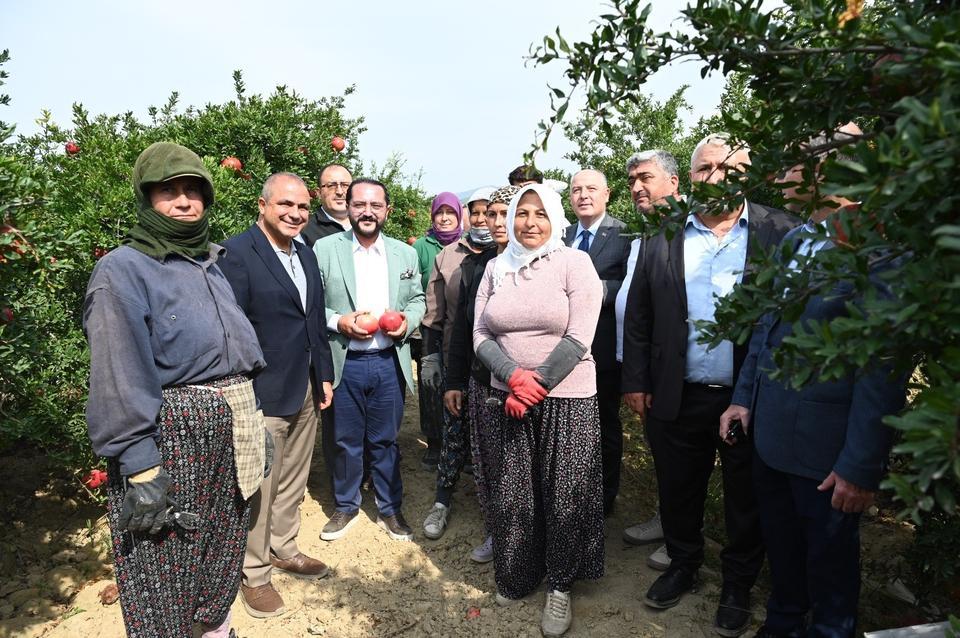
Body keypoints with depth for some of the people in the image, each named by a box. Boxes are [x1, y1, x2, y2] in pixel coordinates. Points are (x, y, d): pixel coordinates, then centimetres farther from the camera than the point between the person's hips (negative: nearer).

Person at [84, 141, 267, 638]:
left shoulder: (210, 262, 12)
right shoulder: (123, 270, -10)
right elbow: (120, 381, -16)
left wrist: (250, 418, 16)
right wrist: (141, 470, -19)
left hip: (228, 428, 7)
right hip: (170, 433, -7)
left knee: (222, 546, 21)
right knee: (167, 564, 7)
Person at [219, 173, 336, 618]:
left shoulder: (306, 255, 11)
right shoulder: (236, 253, -14)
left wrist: (324, 376, 14)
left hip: (306, 391, 7)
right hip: (263, 396, -7)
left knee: (292, 483, 20)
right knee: (259, 489, 8)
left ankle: (284, 550, 41)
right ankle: (254, 573, 28)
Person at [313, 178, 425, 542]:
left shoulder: (405, 253, 7)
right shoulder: (324, 249, -2)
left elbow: (417, 299, 13)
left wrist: (409, 321, -7)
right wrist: (338, 321, -16)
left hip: (389, 361, 2)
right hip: (344, 363, -1)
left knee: (385, 441, 13)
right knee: (346, 440, 13)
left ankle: (390, 508, 31)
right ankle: (346, 506, 34)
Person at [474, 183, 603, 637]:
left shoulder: (575, 263, -5)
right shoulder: (496, 268, 6)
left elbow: (578, 339, -12)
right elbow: (480, 335, 2)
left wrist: (536, 388, -15)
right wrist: (515, 377, -15)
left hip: (566, 402, -3)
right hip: (506, 399, 3)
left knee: (564, 498, 8)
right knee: (510, 497, 12)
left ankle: (560, 588, 30)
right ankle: (516, 577, 36)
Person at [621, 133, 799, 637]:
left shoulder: (779, 232, -4)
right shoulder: (663, 236, 2)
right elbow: (638, 315, 4)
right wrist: (636, 381, 1)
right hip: (677, 399, 2)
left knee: (746, 500, 16)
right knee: (678, 491, 18)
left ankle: (737, 585, 40)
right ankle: (682, 565, 43)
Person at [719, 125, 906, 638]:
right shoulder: (792, 240, 7)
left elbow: (882, 367, -19)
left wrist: (861, 466, -17)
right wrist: (744, 398, 11)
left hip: (825, 446, -7)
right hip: (769, 433, 7)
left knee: (829, 557, 16)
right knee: (780, 547, 24)